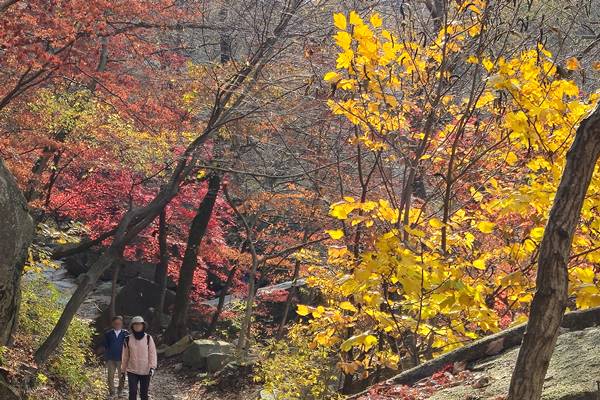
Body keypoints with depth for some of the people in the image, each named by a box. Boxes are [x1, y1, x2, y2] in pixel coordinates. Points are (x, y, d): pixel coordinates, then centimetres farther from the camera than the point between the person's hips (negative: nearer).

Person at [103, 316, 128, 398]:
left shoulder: (125, 333, 0)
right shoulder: (108, 334, 3)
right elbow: (105, 346, 6)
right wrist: (106, 359, 3)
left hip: (122, 359, -1)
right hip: (111, 359, 1)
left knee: (121, 376, 7)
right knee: (110, 376, 1)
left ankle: (120, 391, 26)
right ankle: (112, 393, 13)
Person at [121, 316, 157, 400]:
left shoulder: (148, 338, -4)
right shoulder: (128, 339, -1)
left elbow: (152, 353, -4)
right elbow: (125, 356, 6)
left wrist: (152, 367, -16)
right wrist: (123, 370, 10)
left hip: (145, 371, 0)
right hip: (132, 371, 0)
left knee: (144, 393, 9)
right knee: (132, 392, -6)